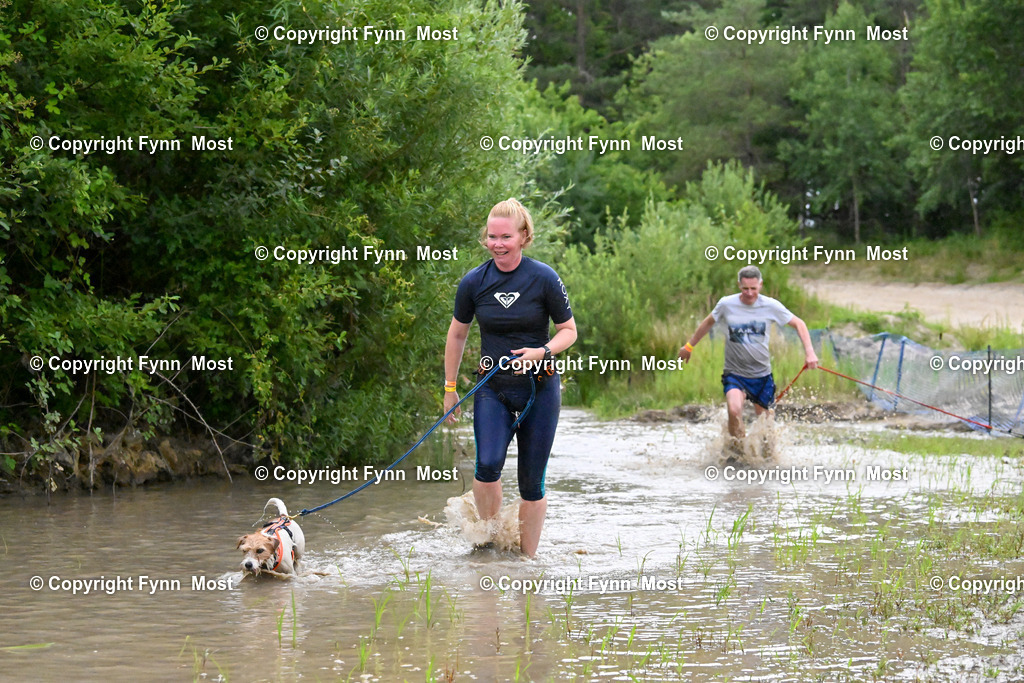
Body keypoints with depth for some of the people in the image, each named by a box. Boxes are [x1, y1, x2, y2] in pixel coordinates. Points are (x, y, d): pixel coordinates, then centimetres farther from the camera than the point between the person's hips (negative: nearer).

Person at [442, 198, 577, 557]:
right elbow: (457, 334, 12)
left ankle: (527, 558, 15)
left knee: (531, 482, 1)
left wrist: (541, 352, -18)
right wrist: (450, 387, 13)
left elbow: (569, 330, 1)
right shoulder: (474, 282, -2)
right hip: (492, 389, 1)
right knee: (488, 464, -22)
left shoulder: (544, 279, -9)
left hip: (539, 388, -1)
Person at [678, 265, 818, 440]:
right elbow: (708, 322, 12)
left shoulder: (771, 306, -8)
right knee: (734, 411, -29)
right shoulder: (727, 304, -7)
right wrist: (689, 346, 20)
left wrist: (809, 352, -11)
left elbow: (798, 324, 2)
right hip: (734, 373, -1)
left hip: (762, 374, 1)